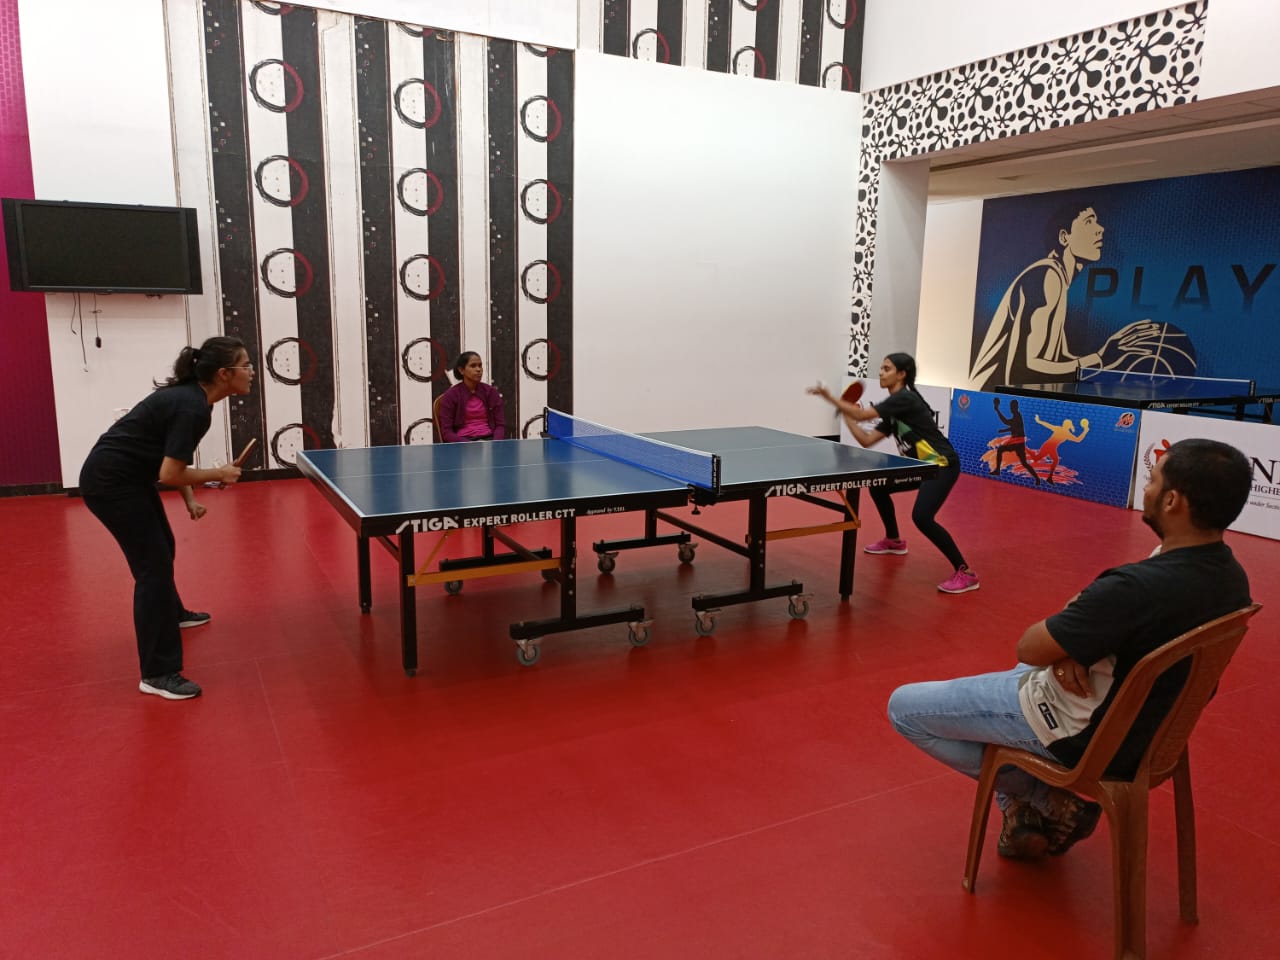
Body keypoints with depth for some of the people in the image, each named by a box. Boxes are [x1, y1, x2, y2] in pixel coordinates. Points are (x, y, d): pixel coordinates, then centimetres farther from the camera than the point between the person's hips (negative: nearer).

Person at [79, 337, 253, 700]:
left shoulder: (190, 396, 4)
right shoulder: (193, 408, -25)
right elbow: (170, 474, -26)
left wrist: (190, 501, 9)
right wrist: (218, 473, -12)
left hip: (126, 476, 10)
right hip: (110, 483, -10)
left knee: (162, 549, 26)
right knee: (153, 567, -9)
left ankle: (172, 613, 53)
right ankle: (157, 674, -4)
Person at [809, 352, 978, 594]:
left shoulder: (905, 398, -17)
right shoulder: (894, 411, 12)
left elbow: (863, 414, -23)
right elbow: (867, 440, 9)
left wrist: (830, 397, -17)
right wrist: (846, 414, 7)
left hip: (943, 465, -10)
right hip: (922, 465, 10)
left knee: (921, 517, -25)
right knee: (878, 486, 19)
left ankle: (965, 573, -14)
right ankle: (894, 541, 40)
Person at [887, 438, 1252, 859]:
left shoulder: (1138, 587, -35)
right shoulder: (1230, 576, -7)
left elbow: (1029, 648, -24)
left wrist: (1064, 651, -2)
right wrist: (1071, 647, -11)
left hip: (1084, 736, -9)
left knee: (903, 707, 0)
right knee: (1022, 673, 38)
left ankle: (1051, 802, 8)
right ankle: (1030, 809, 24)